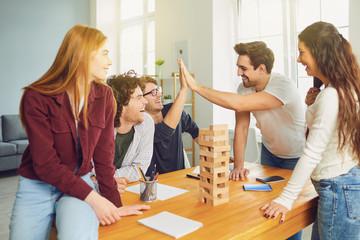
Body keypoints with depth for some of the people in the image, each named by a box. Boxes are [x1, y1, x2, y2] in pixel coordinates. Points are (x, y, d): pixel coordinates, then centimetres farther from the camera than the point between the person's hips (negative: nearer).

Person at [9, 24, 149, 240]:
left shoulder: (104, 95, -3)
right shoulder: (36, 97, -14)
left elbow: (104, 154, -3)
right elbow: (45, 163, -17)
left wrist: (114, 203, -7)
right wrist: (92, 197, -23)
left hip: (80, 182, 1)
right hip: (36, 188, -1)